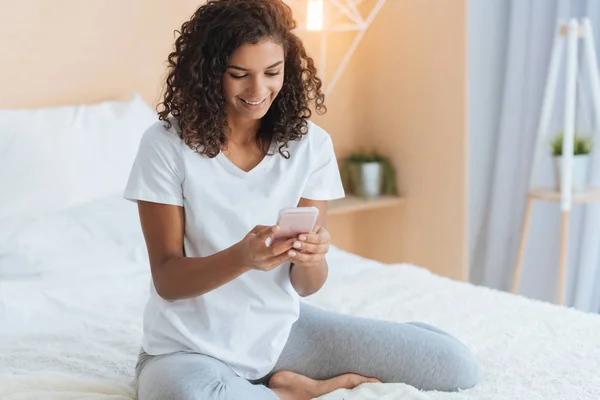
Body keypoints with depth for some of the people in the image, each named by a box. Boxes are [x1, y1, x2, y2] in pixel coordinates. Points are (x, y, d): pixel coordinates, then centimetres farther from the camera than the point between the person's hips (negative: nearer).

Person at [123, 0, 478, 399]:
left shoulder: (310, 143, -5)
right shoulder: (166, 144, -14)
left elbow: (305, 285, -4)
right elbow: (167, 280, -13)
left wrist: (311, 257, -29)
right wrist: (242, 257, -33)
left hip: (282, 329, 3)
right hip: (191, 347, -3)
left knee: (456, 364, -6)